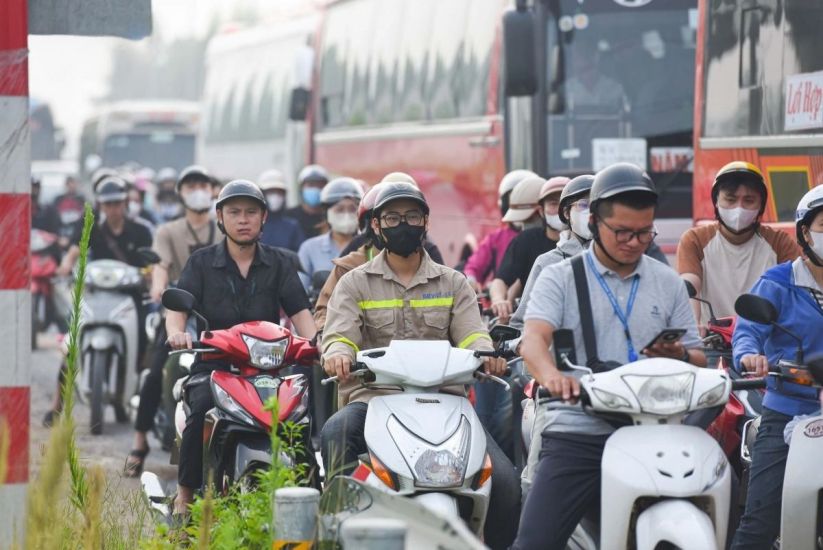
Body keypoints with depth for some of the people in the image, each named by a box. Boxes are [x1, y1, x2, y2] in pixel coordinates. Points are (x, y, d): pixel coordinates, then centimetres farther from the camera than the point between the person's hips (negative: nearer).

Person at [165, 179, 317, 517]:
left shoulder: (277, 263, 15)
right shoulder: (202, 262, 10)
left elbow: (299, 311, 5)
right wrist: (176, 332, -28)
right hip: (214, 362, -1)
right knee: (202, 407, -33)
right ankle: (185, 492, -19)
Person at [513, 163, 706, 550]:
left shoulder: (668, 284, 15)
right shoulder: (559, 278, 5)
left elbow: (698, 359, 16)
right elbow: (533, 339, -12)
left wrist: (680, 357, -10)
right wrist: (551, 375, -35)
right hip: (578, 434, -2)